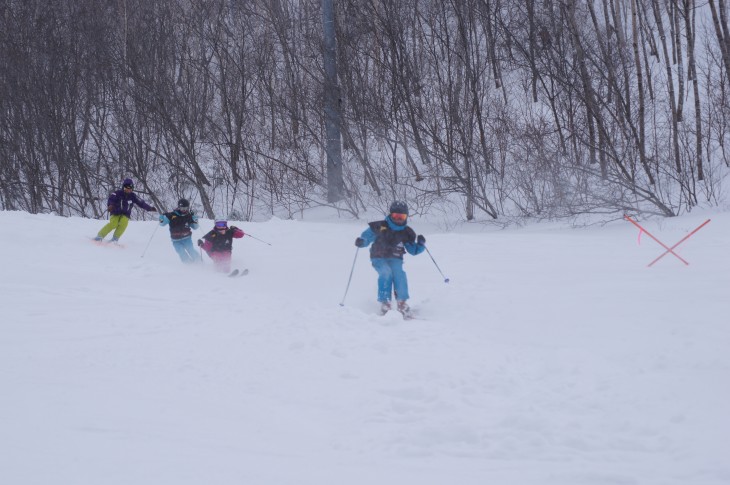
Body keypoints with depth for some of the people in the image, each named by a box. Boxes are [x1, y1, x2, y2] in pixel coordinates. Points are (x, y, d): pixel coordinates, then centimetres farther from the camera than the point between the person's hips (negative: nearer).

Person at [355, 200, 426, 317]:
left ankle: (402, 303, -21)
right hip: (379, 258, -2)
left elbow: (413, 250, 11)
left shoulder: (406, 233, 4)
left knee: (399, 274, -27)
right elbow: (367, 236, 0)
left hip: (395, 259, 2)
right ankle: (384, 302, -29)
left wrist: (421, 244, -8)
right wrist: (361, 241, -22)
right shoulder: (380, 227, -6)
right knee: (386, 273, -31)